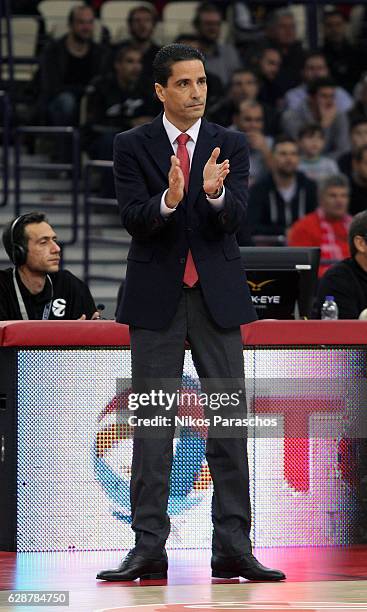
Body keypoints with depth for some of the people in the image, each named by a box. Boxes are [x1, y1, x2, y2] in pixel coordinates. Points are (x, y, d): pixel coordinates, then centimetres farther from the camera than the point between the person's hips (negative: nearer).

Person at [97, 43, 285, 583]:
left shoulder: (231, 146, 4)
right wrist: (169, 200, -30)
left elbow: (234, 217, -8)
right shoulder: (133, 147, 1)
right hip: (156, 296, -1)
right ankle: (149, 548, 1)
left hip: (216, 295, 1)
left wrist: (214, 193, -30)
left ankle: (233, 548, 3)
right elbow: (133, 218, -10)